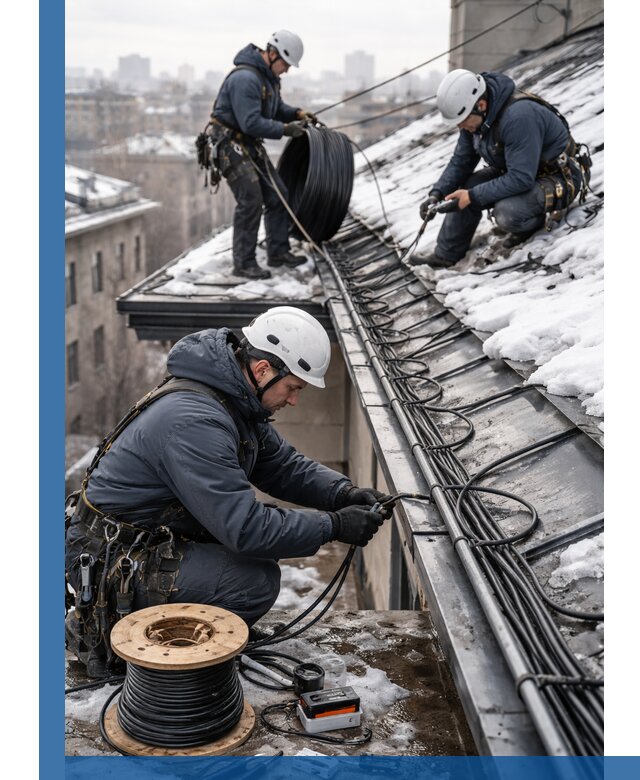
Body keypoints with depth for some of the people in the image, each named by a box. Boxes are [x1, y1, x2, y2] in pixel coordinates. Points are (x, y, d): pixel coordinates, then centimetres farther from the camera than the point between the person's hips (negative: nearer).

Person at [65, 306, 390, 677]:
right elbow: (244, 528, -31)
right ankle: (113, 631, -6)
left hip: (155, 535, 10)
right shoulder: (195, 420, -29)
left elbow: (283, 464, 12)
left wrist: (344, 493, -5)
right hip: (111, 561, -10)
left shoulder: (238, 399, 3)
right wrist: (335, 526, -23)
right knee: (257, 580, -21)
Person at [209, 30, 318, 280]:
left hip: (251, 144, 10)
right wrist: (285, 130, -25)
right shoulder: (245, 78, -24)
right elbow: (251, 123, -28)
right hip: (230, 143, -10)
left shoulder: (269, 76, 9)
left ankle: (278, 252, 17)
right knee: (250, 200, -15)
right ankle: (244, 263, -7)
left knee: (277, 195, 8)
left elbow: (276, 107, 20)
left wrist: (296, 113, 1)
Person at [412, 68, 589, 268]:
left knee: (507, 214, -32)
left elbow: (521, 179, -34)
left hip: (559, 178, -9)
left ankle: (536, 221, 1)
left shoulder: (518, 116, -34)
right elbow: (460, 162, 5)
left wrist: (473, 196, -29)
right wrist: (436, 194, -9)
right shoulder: (474, 117, -6)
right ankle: (445, 254, 9)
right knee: (465, 188, -6)